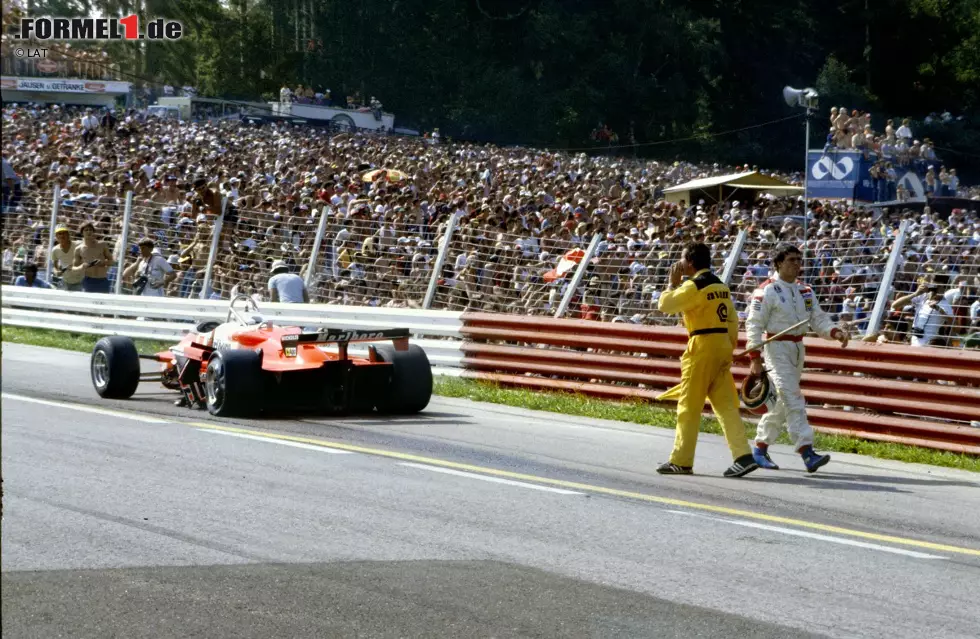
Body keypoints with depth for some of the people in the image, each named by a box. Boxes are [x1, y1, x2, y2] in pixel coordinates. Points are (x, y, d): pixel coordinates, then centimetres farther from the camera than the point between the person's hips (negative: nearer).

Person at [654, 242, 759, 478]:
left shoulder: (694, 286, -12)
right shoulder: (721, 286, 14)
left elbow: (664, 305, -11)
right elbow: (733, 320, 16)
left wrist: (673, 282, 3)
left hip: (703, 346, -8)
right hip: (723, 345, 8)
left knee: (689, 406, 1)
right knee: (726, 405, 5)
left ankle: (681, 461, 6)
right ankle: (743, 456, -5)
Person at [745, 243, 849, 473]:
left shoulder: (804, 291, 12)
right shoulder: (767, 291, -10)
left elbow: (819, 319, 9)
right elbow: (754, 325, -11)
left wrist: (835, 332, -11)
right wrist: (755, 359, -16)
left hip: (798, 350, 8)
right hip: (777, 348, -8)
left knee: (781, 403, 12)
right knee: (793, 401, -15)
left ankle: (760, 449, 24)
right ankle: (807, 453, -22)